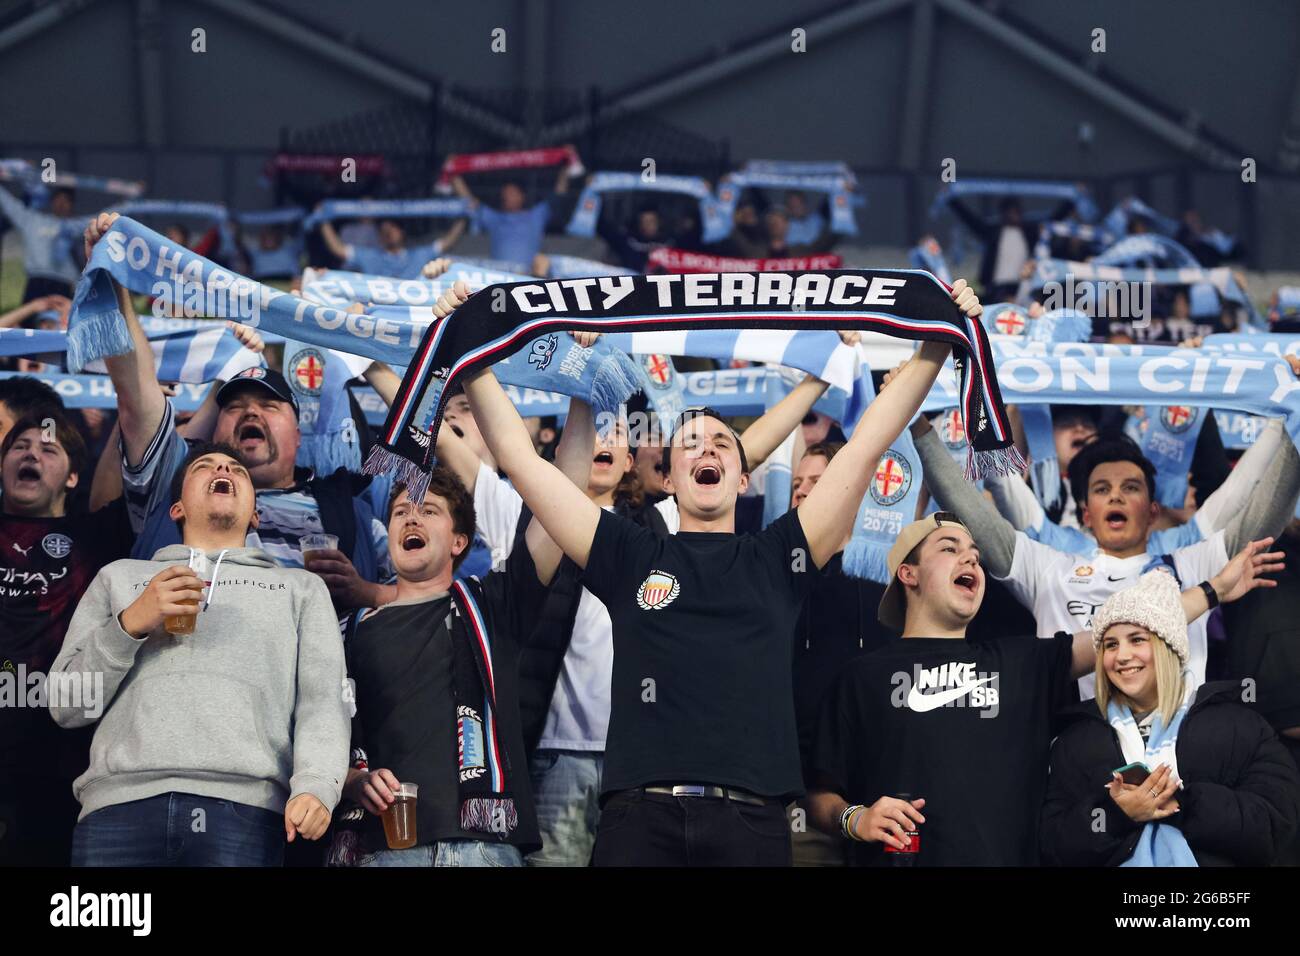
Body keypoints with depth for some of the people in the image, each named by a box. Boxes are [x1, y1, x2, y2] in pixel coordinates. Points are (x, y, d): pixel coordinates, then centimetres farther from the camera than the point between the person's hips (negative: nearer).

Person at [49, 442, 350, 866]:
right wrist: (129, 624, 2)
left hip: (243, 806, -1)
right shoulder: (119, 576, 26)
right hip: (120, 802, 1)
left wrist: (316, 785, -10)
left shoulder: (301, 587, 25)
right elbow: (66, 705, 17)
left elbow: (323, 700, 10)